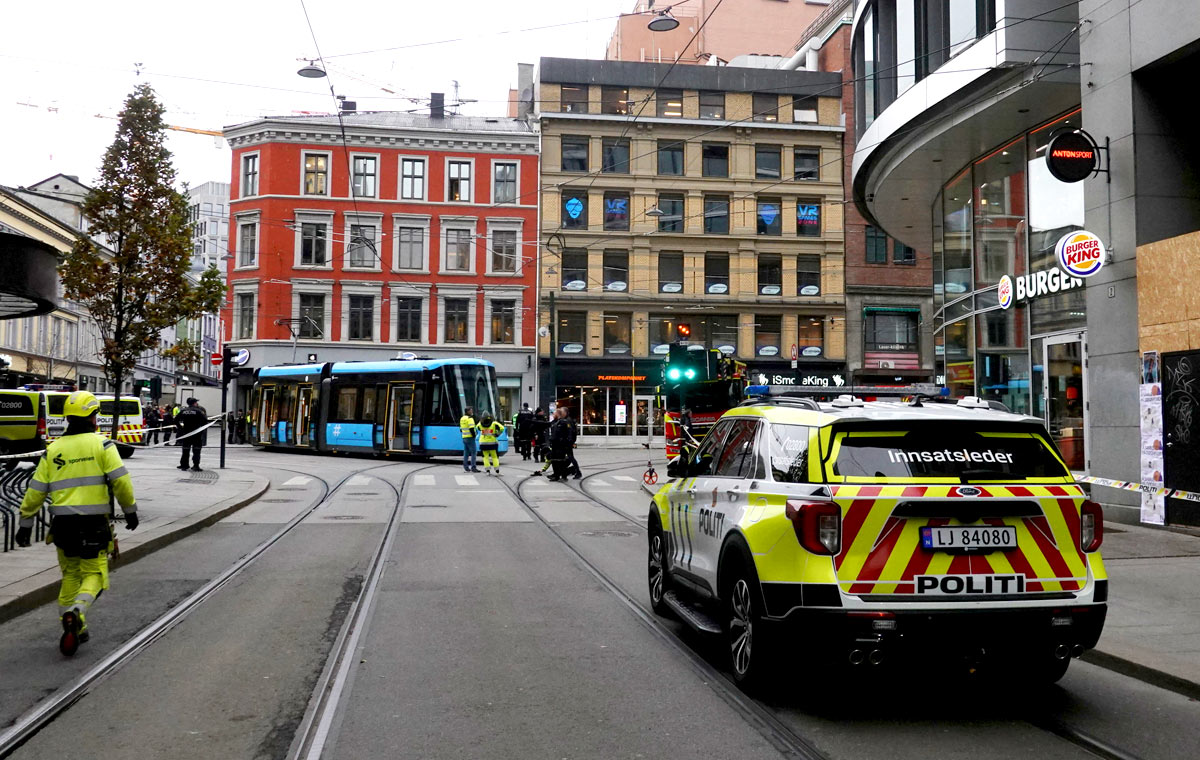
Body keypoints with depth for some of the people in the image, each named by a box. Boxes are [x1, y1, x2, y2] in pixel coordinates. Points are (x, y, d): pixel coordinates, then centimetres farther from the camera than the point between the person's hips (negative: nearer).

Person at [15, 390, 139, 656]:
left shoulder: (53, 450, 7)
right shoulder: (102, 445, -5)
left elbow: (35, 491, 6)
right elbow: (121, 480, -10)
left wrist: (26, 524, 15)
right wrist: (130, 510, 3)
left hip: (62, 524, 4)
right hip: (93, 524, -4)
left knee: (71, 575, 19)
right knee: (94, 575, 6)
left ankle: (73, 630, 17)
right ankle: (75, 614, -21)